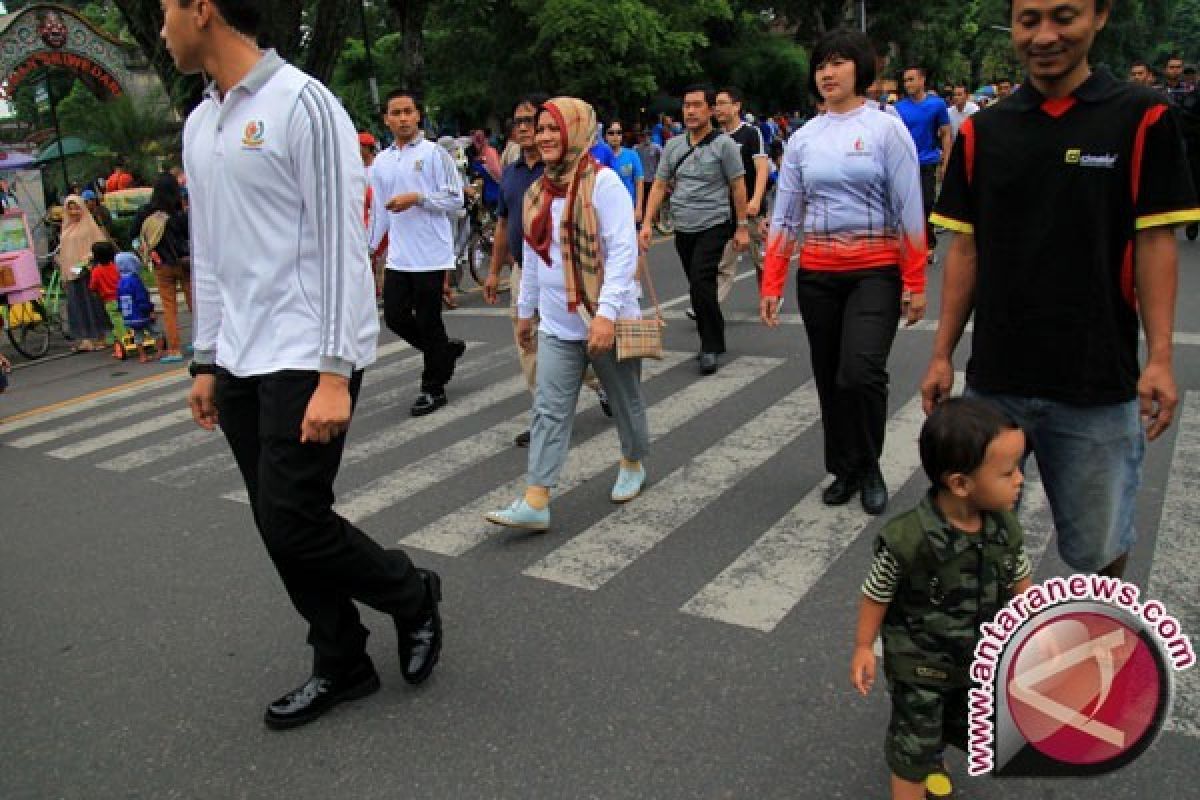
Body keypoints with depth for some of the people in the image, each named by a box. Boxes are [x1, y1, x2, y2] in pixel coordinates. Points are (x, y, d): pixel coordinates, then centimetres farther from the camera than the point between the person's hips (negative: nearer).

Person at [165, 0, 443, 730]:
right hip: (240, 364, 8)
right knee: (278, 528, 9)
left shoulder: (301, 102, -9)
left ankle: (414, 597, 18)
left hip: (306, 360, -8)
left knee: (295, 523, -9)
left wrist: (334, 374, -19)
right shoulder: (198, 125, 15)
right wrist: (207, 361, 17)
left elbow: (343, 244, -14)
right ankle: (342, 666, 25)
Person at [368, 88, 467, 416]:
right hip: (397, 257, 6)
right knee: (395, 316, 6)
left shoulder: (434, 153, -4)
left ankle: (433, 387, 15)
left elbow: (456, 199, -8)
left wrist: (416, 198, -17)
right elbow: (378, 209, 18)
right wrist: (369, 248, 16)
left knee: (428, 322, 0)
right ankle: (446, 349, 29)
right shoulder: (381, 161, 13)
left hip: (430, 254, -6)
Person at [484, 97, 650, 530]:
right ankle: (535, 502, -2)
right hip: (557, 324, 6)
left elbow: (623, 250, -19)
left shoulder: (603, 182, -12)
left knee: (625, 399, 13)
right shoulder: (537, 191, 10)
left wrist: (606, 312, -27)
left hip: (604, 320, -5)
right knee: (549, 411, -1)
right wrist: (525, 310, 22)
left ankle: (633, 464, 38)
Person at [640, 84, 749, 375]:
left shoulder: (723, 144, -4)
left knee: (700, 284, -17)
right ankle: (715, 340, 24)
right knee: (701, 287, 11)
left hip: (713, 226, -5)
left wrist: (742, 227, -4)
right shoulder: (673, 146, 9)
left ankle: (710, 346, -5)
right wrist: (647, 223, 2)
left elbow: (738, 187, -2)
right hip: (683, 228, 5)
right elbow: (659, 185, 10)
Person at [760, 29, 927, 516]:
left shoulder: (886, 129, -2)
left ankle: (869, 468, 7)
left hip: (875, 272, -4)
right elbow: (785, 216, 7)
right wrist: (770, 284, 2)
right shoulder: (802, 139, 7)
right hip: (816, 275, 4)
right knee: (829, 379, 9)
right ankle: (843, 469, 27)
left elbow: (910, 211, -4)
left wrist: (915, 283, -8)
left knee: (861, 372, -17)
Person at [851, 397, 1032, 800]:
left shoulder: (1005, 529, -18)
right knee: (914, 749, 11)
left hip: (978, 658, 6)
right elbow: (877, 593, -18)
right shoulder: (907, 539, -34)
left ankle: (928, 755, 59)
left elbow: (1020, 583, 1)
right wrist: (863, 648, -10)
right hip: (918, 664, -6)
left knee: (968, 730, 29)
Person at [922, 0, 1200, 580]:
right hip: (994, 380, 2)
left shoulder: (1141, 118, -2)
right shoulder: (981, 132, 5)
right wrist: (942, 355, 3)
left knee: (1098, 548, 10)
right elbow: (965, 250, 6)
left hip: (1098, 383, -2)